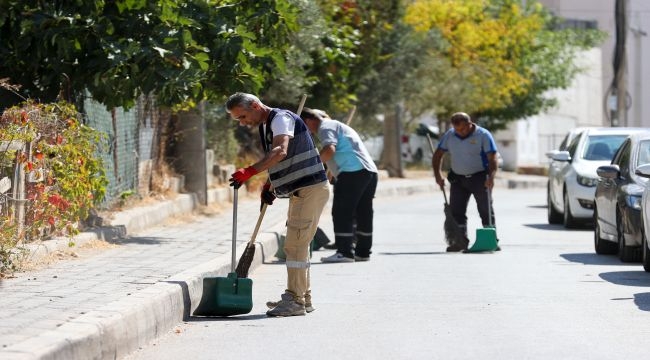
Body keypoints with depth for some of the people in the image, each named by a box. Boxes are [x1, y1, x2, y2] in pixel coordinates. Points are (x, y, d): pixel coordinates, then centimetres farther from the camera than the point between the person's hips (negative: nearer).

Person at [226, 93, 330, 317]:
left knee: (295, 244, -11)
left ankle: (295, 301, -8)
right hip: (300, 191, 11)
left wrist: (249, 172, -43)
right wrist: (269, 185, 11)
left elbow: (280, 151, -34)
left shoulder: (281, 118, -15)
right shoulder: (265, 126, 16)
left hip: (310, 188, -11)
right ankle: (303, 298, 25)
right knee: (297, 245, 16)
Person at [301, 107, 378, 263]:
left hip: (353, 172, -10)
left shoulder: (326, 127, -2)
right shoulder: (337, 125, 29)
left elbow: (329, 150, -19)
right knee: (363, 213, 13)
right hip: (370, 171, 10)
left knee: (341, 212, -6)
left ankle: (345, 252, -8)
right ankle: (363, 252, 19)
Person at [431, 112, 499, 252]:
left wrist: (491, 177, -29)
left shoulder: (483, 135, -11)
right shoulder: (449, 135, 2)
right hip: (458, 179, 5)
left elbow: (492, 158, -15)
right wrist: (437, 174, -2)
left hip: (479, 178, -5)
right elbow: (438, 154, 9)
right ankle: (461, 241, 6)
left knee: (486, 210, -2)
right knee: (456, 210, 1)